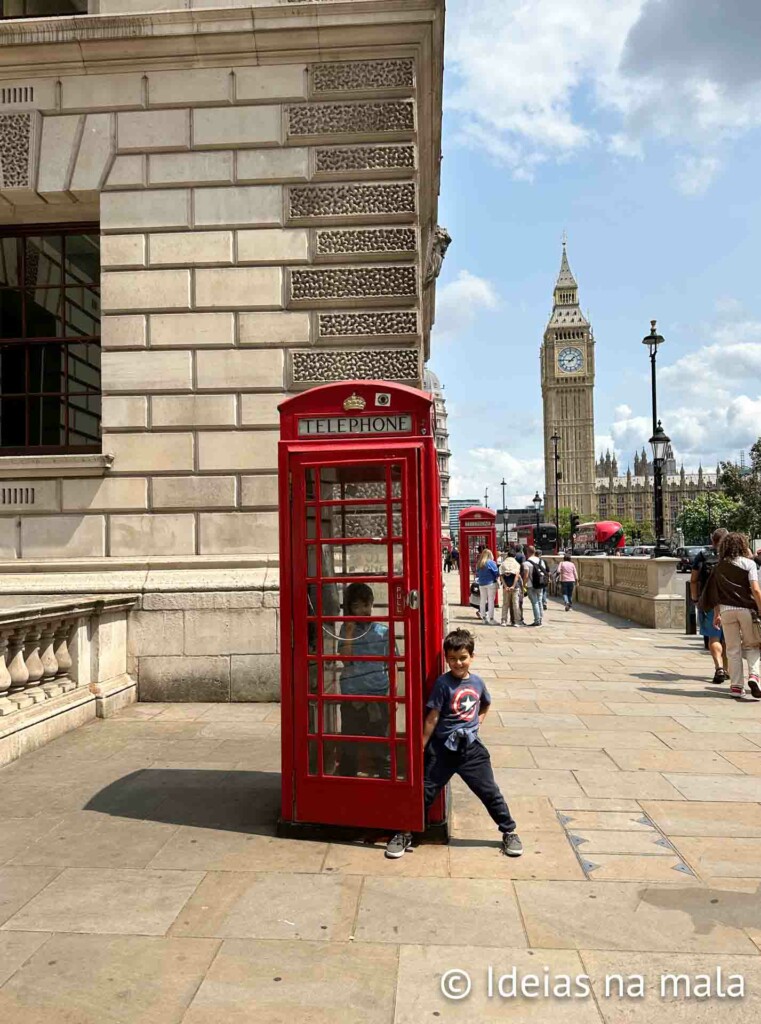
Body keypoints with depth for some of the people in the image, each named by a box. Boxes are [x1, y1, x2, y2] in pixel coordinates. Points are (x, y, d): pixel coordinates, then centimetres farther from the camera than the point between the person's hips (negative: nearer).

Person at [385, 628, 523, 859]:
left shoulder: (477, 682, 1)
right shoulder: (443, 683, -12)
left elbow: (486, 705, 24)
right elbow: (432, 718, -10)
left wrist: (477, 721, 11)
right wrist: (421, 748, -8)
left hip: (471, 747, 3)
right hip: (443, 748, -3)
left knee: (490, 792, 9)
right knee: (426, 792, 4)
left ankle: (510, 833, 27)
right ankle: (405, 834, 19)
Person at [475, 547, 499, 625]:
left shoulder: (479, 563, 5)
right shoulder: (491, 562, -11)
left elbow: (477, 574, 9)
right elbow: (496, 572, -10)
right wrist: (496, 578, 7)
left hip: (481, 584, 5)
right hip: (491, 583, -5)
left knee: (483, 600, 12)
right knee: (491, 601, -2)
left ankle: (484, 617, 17)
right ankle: (491, 619, -3)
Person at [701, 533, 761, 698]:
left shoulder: (720, 567, 8)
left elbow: (715, 592, 11)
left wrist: (716, 614, 18)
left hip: (726, 610, 3)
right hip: (747, 609, -2)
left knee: (733, 649, 9)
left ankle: (736, 685, 10)